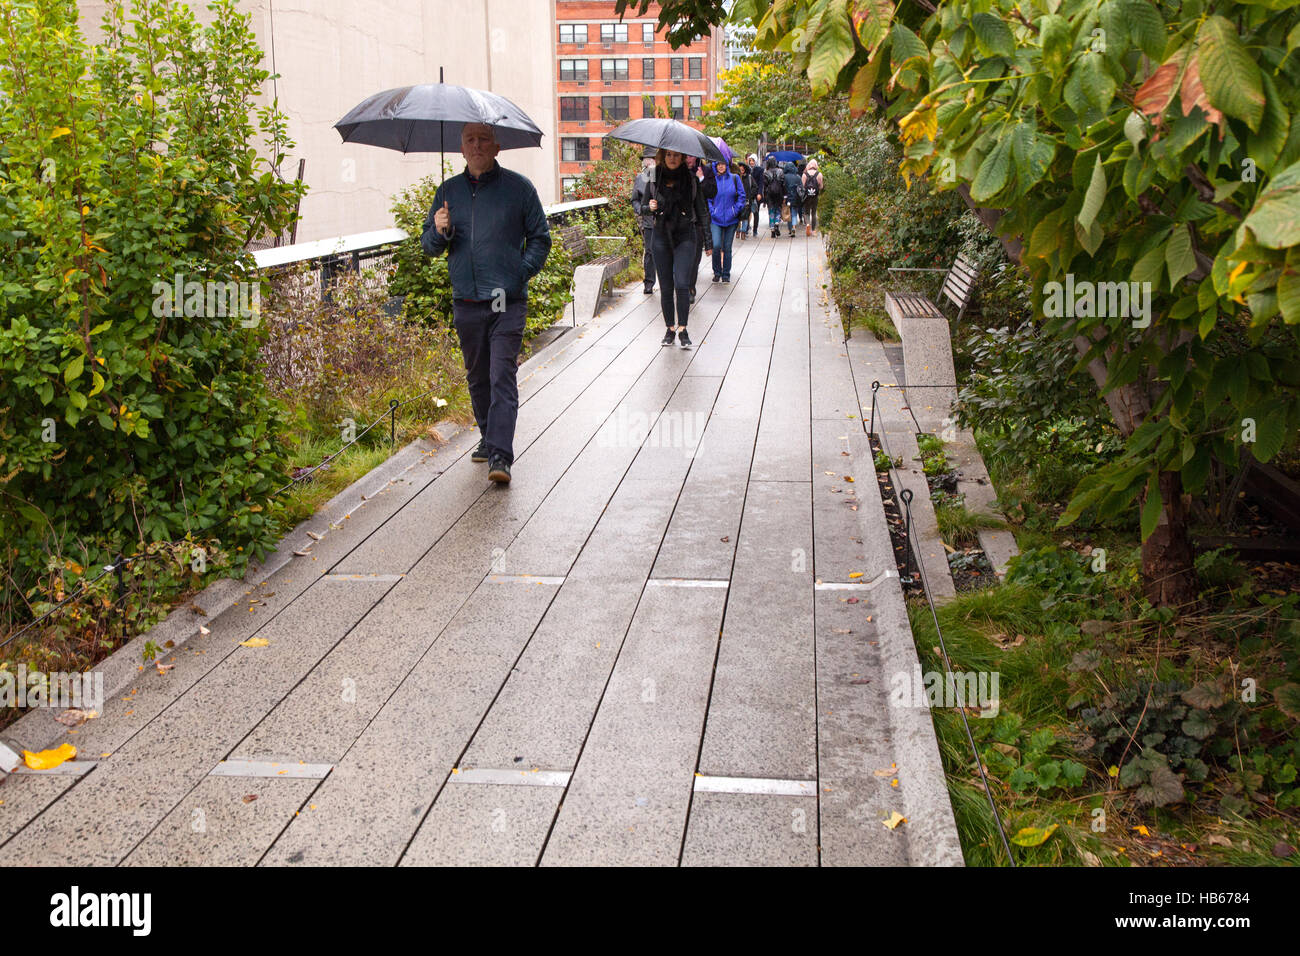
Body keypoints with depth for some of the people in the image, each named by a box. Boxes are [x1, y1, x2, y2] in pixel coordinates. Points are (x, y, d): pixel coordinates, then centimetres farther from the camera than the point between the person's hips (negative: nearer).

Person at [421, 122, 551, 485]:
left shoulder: (518, 187, 2)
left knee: (502, 376, -11)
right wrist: (439, 232, -9)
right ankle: (488, 437, 31)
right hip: (466, 302, 4)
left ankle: (500, 455, -15)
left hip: (508, 301, -4)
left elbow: (540, 238, 7)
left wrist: (521, 272, -7)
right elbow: (428, 245, 14)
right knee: (477, 376, 14)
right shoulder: (448, 191, 11)